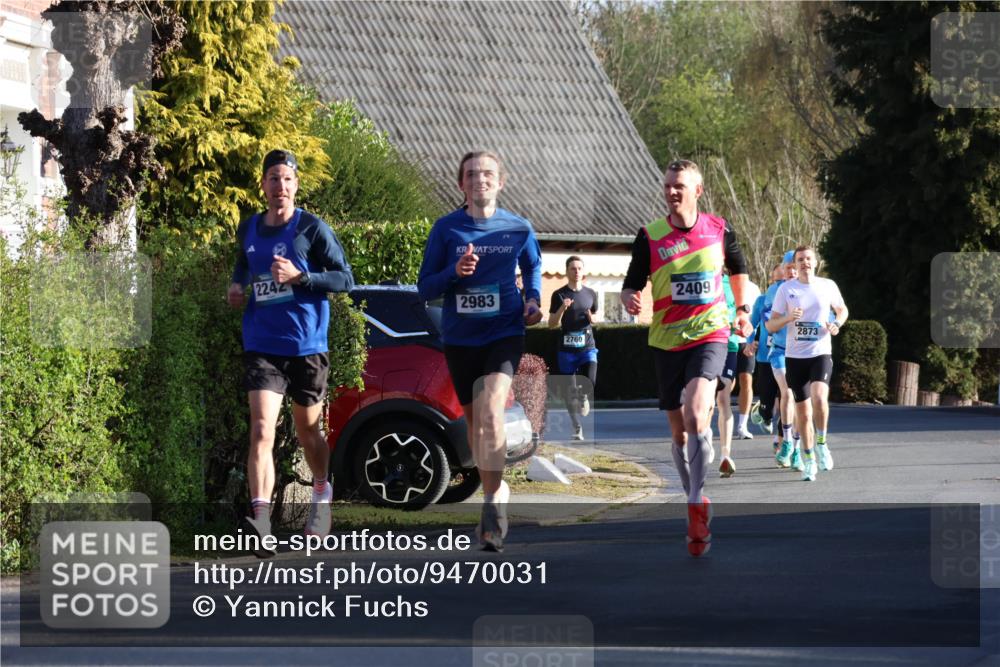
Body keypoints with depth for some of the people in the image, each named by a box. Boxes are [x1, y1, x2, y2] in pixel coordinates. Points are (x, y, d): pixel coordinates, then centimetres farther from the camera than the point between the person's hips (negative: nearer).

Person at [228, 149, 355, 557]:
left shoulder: (313, 229, -4)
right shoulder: (248, 230, 9)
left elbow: (345, 279, -5)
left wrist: (299, 277, -17)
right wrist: (237, 286, 9)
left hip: (306, 344, -2)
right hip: (262, 345, 2)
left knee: (308, 431, 14)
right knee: (261, 430, -16)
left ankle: (322, 497, 42)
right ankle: (261, 520, -26)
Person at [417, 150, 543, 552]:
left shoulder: (519, 229, 0)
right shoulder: (446, 229, -2)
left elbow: (533, 265, 21)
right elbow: (425, 288, -1)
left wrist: (534, 298, 3)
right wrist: (454, 273, -20)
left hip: (504, 334, -2)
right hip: (459, 338, 2)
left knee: (491, 411, -22)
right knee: (474, 419, 13)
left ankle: (492, 505, -22)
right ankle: (496, 489, 35)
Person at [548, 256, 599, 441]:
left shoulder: (590, 294, 9)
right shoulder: (559, 295, 0)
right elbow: (552, 324, 0)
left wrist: (592, 319, -3)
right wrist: (561, 309, -18)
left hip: (587, 347, 1)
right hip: (567, 349, -1)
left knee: (590, 383, -19)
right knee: (570, 392, 2)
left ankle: (583, 398, 17)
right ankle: (577, 428, 13)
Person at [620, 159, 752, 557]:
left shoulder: (718, 230, -1)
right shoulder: (650, 236, -3)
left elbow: (738, 268, 20)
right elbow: (632, 284, 0)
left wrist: (742, 309, 21)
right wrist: (630, 300, -22)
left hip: (709, 334, -2)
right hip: (666, 340, 2)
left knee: (696, 413, -25)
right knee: (679, 431, 9)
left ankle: (697, 500, -22)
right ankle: (696, 503, 26)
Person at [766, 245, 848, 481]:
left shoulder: (828, 286, 3)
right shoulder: (786, 289, 1)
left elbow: (842, 310, 20)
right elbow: (771, 325, 2)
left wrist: (836, 325, -1)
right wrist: (788, 318, -18)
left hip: (821, 353, -1)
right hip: (795, 356, 1)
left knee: (819, 397, -27)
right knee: (803, 411, 4)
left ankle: (821, 442, -4)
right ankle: (808, 459, 21)